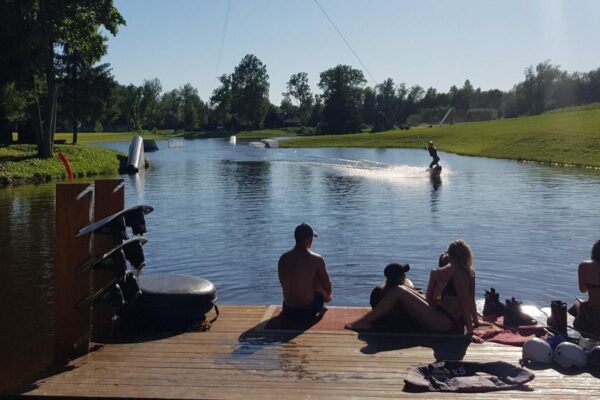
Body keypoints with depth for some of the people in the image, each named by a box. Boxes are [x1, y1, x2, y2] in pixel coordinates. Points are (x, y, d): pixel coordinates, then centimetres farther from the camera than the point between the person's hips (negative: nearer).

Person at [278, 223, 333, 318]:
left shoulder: (283, 258, -4)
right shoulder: (316, 259, -14)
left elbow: (283, 284, 9)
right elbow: (328, 287, -4)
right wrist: (327, 296, 21)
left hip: (288, 311, 4)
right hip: (308, 310, -4)